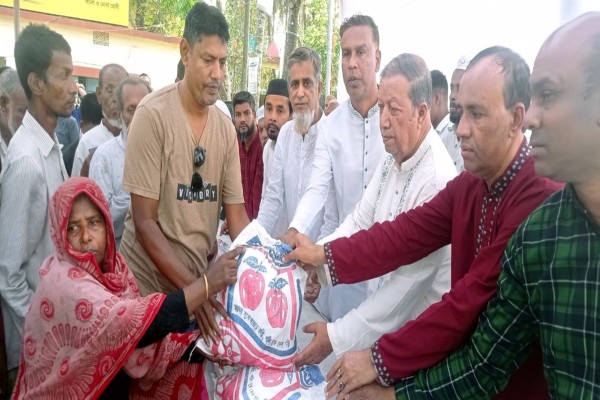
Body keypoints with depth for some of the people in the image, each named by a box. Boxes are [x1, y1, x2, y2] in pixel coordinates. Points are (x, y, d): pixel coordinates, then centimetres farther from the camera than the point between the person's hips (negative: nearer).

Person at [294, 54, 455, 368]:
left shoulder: (437, 180, -26)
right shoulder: (391, 161, 1)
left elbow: (406, 283, -26)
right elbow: (359, 222, 0)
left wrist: (337, 336, -24)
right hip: (382, 325, 7)